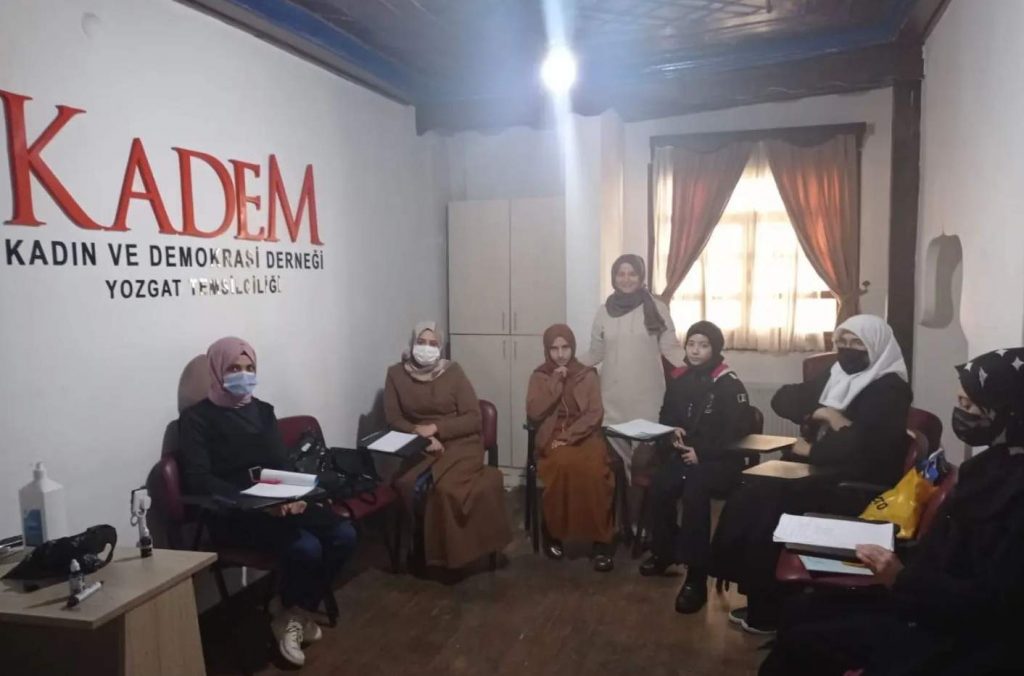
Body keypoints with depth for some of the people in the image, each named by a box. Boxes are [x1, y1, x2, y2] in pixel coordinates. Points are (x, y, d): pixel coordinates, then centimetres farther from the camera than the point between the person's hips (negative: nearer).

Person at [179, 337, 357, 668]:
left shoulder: (262, 410, 14)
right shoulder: (197, 418, -4)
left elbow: (282, 463, 11)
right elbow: (198, 481, -14)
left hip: (279, 503, 6)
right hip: (233, 514, -6)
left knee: (343, 535, -16)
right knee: (306, 548, -29)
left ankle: (297, 613, 5)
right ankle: (291, 616, 3)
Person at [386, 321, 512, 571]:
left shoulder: (453, 372, -3)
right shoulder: (396, 374, 3)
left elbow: (473, 418, -5)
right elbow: (393, 419, 1)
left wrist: (435, 428, -16)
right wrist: (421, 435, -16)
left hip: (459, 443, -2)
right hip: (418, 446, 2)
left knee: (425, 485, -30)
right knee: (408, 483, -29)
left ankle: (440, 550, -6)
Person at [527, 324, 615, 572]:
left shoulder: (588, 375, 9)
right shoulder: (540, 376, 9)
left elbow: (594, 414, -2)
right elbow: (534, 413, -6)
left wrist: (568, 436, -14)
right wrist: (555, 382, -10)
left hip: (585, 436, 1)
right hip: (552, 439, 0)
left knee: (594, 470, -32)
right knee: (564, 464, -34)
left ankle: (601, 541, -22)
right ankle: (553, 533, -15)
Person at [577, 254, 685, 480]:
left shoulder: (657, 308, 2)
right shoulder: (604, 311, 8)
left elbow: (671, 347, -1)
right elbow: (595, 353, 11)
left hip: (647, 393, -2)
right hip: (614, 395, 2)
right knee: (615, 444, 1)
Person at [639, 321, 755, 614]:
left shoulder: (729, 384, -9)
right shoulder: (679, 379, 8)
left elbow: (738, 431, -14)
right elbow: (666, 417, 19)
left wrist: (702, 453, -19)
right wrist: (672, 432, -4)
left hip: (721, 460, -5)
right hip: (684, 453, 5)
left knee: (695, 489, -33)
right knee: (659, 484, -23)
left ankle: (696, 575, -25)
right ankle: (665, 552, 0)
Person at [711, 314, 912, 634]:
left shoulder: (890, 390, -9)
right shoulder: (834, 376, 15)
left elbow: (862, 445, -24)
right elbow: (782, 398, 5)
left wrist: (811, 450, -10)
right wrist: (820, 412, -13)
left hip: (857, 487, -8)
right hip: (821, 473, 8)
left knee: (768, 505, -24)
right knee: (748, 498, -13)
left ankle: (768, 609, -7)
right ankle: (759, 597, -4)